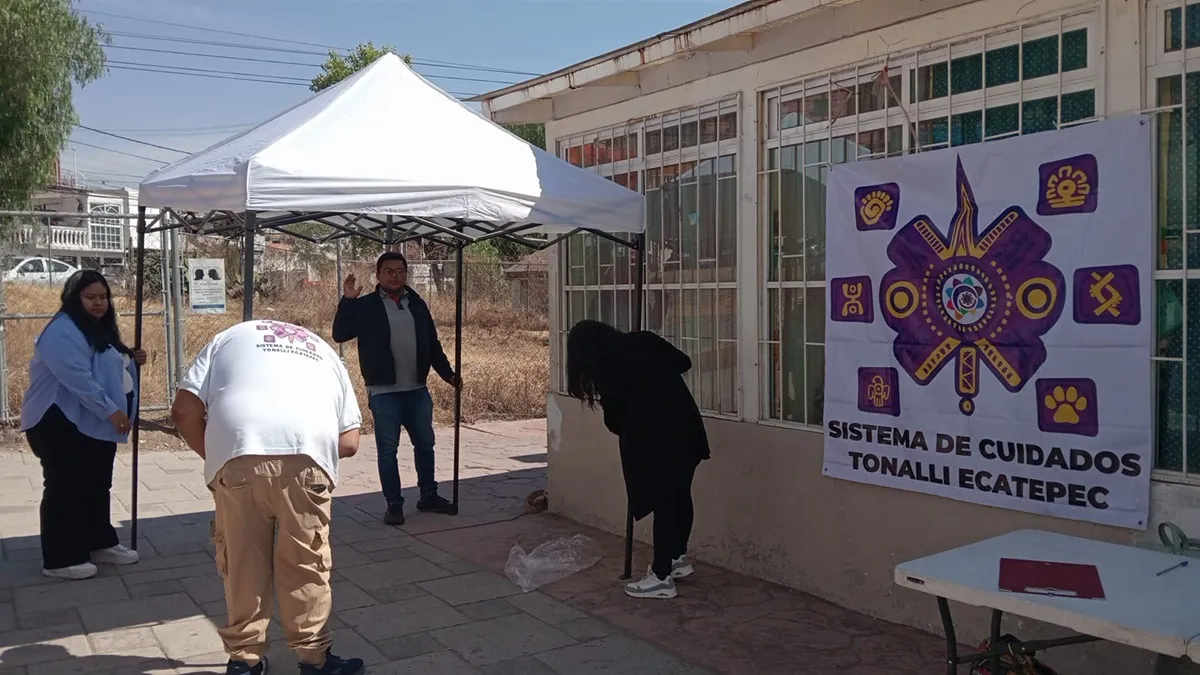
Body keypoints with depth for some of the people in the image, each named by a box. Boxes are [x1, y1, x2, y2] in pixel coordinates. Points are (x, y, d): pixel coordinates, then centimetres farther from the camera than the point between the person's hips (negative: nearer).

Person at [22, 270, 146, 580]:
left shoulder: (99, 329, 14)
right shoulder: (63, 332, -19)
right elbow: (79, 379, -28)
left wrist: (131, 359, 6)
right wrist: (111, 411, -28)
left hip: (95, 424, 10)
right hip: (61, 424, -10)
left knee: (98, 485, 16)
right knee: (65, 489, -4)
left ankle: (101, 544, 27)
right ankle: (60, 559, 4)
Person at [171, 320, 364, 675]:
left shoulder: (230, 336, 31)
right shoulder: (324, 351, 35)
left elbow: (184, 410, 16)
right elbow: (349, 441, 24)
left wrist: (213, 455, 27)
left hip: (238, 451, 0)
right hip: (308, 452, 1)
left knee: (242, 561, 14)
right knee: (306, 563, 13)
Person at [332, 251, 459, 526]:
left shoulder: (417, 304, 9)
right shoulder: (365, 306, -3)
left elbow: (433, 344, 13)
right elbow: (340, 334, -12)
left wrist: (448, 374, 6)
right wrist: (348, 300, -21)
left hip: (417, 390, 4)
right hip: (384, 392, -4)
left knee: (425, 444, 12)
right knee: (387, 449, 2)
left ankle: (428, 496, 27)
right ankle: (394, 504, 12)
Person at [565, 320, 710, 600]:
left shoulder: (606, 368, -7)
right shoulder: (644, 340, 7)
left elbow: (615, 419, 2)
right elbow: (684, 362, 16)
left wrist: (629, 433, 23)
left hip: (656, 439, -7)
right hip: (686, 427, 7)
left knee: (663, 502, 0)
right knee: (680, 495, 19)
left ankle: (662, 578, 10)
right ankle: (679, 558, 36)